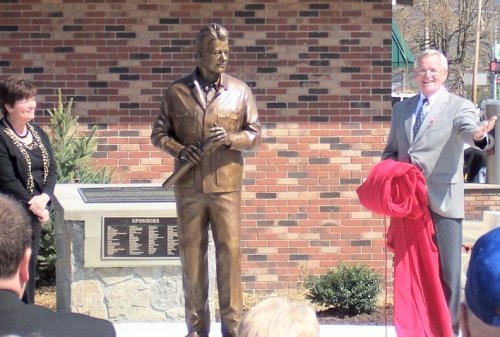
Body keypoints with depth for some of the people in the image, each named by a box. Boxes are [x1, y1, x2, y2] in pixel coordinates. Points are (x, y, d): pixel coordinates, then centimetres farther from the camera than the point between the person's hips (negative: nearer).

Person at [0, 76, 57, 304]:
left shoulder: (38, 132, 10)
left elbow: (51, 170, 6)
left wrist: (44, 198, -11)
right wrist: (33, 205, -17)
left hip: (35, 209, 7)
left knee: (30, 263, 13)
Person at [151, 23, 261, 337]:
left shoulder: (240, 90, 4)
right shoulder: (177, 90, 4)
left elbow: (255, 135, 5)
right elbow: (159, 133, 8)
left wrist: (230, 138, -15)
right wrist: (178, 149, -11)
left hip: (226, 186, 0)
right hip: (189, 187, 1)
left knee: (230, 252, -1)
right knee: (191, 255, 4)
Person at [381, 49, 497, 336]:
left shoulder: (459, 106, -1)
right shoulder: (402, 108, 14)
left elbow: (467, 128, -23)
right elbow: (390, 150, 20)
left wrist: (478, 134, -47)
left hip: (443, 201, -4)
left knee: (448, 270, -1)